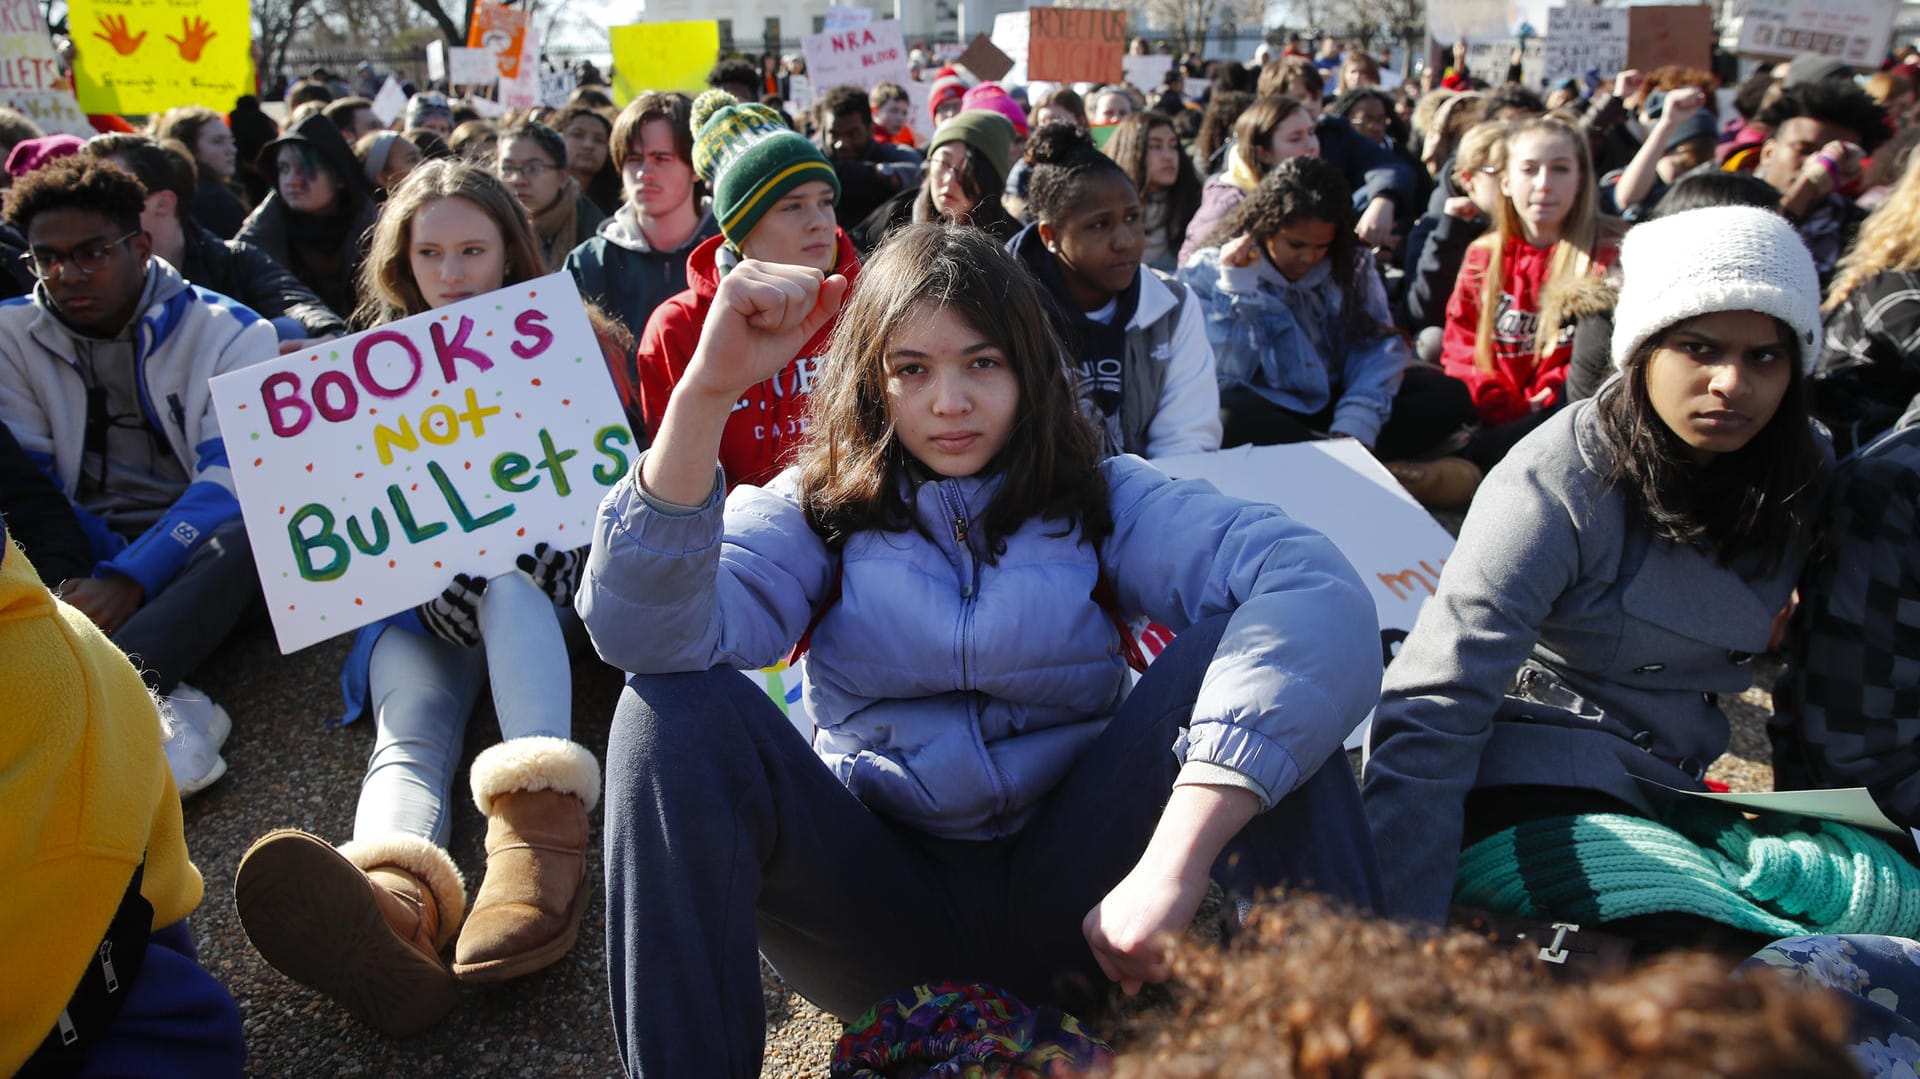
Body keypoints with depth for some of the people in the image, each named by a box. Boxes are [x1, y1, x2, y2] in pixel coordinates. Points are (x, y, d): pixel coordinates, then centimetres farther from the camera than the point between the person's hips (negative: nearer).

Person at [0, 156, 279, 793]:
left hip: (189, 558, -2)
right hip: (83, 554, 3)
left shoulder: (229, 334, -3)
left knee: (247, 534, -37)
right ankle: (159, 706, -44)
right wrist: (84, 582, -18)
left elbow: (230, 479, -13)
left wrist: (132, 577, -28)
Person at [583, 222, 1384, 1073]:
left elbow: (1319, 591, -20)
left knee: (1230, 652, -20)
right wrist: (709, 390, -31)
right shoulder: (819, 510, 3)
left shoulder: (1101, 500, 1)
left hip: (1067, 905, 0)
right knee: (676, 708, -22)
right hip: (880, 900, 0)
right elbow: (644, 631, -17)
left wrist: (1175, 860, -34)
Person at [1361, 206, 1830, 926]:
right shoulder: (1559, 485, -20)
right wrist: (1399, 937, -34)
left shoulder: (1804, 478, 0)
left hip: (1667, 791, 7)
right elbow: (1431, 709, -28)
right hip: (1534, 782, -6)